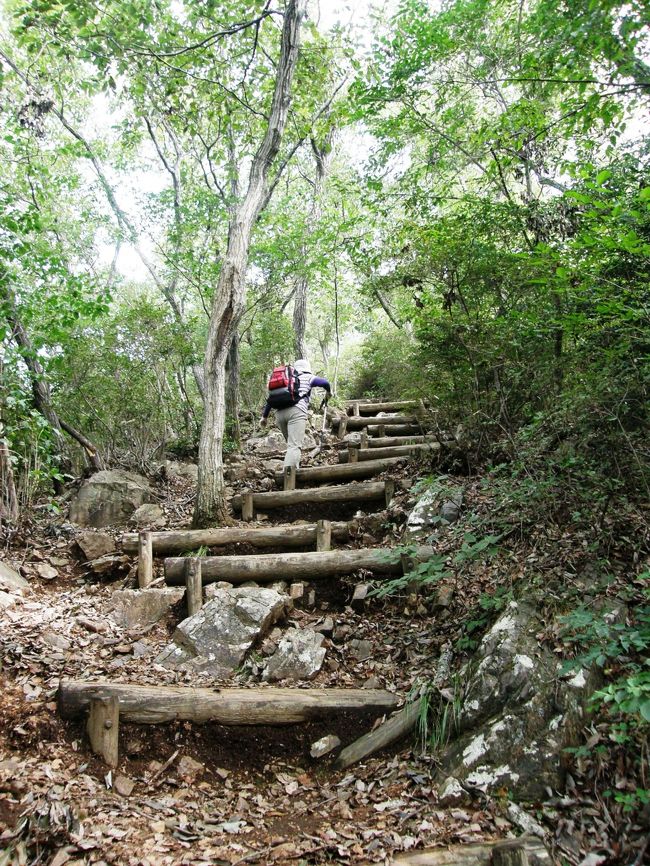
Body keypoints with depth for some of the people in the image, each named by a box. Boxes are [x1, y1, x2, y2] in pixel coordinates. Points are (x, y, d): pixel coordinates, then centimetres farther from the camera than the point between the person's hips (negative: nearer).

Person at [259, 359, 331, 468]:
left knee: (291, 444, 19)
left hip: (280, 413, 5)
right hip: (296, 411, -5)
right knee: (294, 446, -15)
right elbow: (324, 382, 4)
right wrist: (328, 392, 26)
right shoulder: (307, 377, 18)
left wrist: (264, 416, 30)